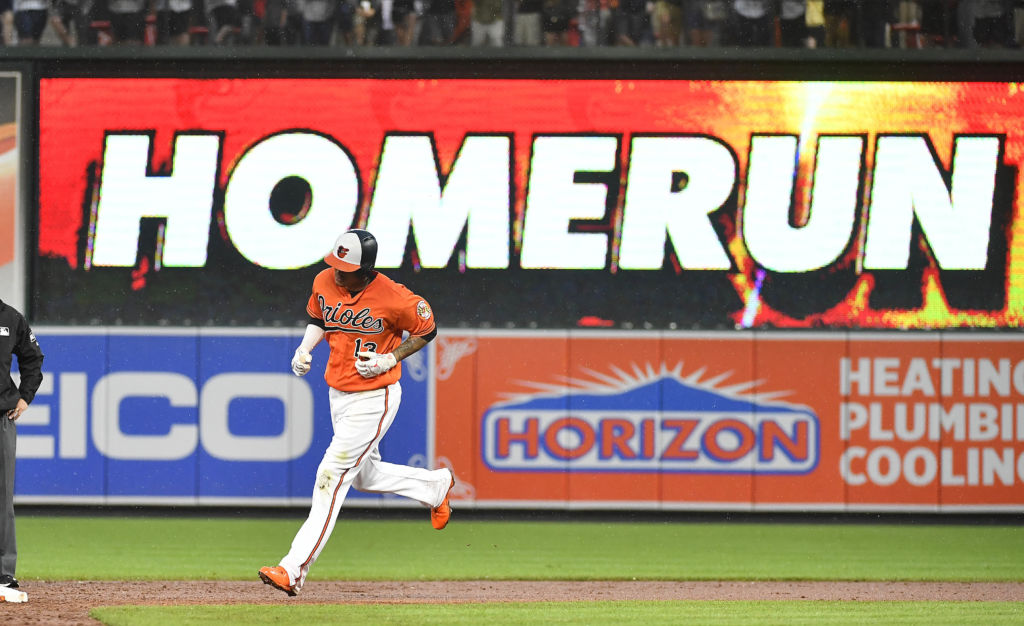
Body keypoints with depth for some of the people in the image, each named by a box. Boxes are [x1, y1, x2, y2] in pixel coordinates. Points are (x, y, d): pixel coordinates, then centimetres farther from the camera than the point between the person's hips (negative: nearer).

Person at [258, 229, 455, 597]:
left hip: (374, 400, -8)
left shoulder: (393, 298, -22)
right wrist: (304, 349, -2)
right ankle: (435, 485, 46)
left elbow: (427, 329, -6)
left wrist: (389, 360, -17)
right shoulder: (325, 282, -4)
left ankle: (294, 570, -14)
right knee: (364, 475, 21)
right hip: (338, 396, 8)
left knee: (331, 478, -12)